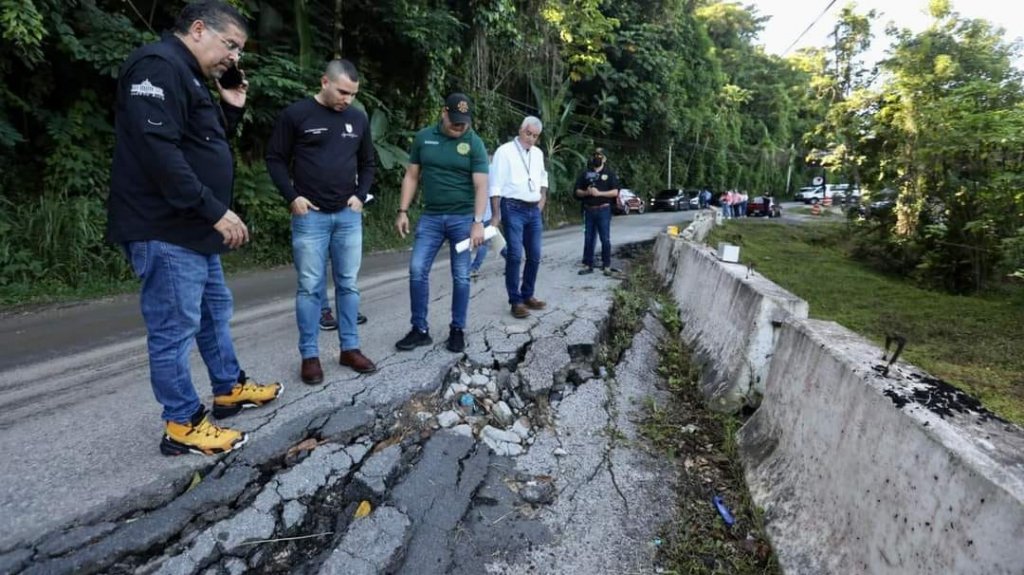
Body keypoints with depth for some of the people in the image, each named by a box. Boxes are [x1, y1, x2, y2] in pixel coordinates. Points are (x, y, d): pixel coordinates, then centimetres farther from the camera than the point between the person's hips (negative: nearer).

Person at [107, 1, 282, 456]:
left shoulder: (187, 76, 19)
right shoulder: (158, 67, -14)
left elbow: (205, 147, 23)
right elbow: (159, 151, -26)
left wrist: (230, 109, 11)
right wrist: (216, 210, -24)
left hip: (192, 228, 11)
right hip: (165, 231, -11)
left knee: (214, 311, 19)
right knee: (174, 328, -2)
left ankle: (230, 389, 35)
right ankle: (182, 426, 10)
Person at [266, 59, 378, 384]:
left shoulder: (358, 119, 8)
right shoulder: (296, 114, -3)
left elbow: (368, 163, 17)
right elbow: (275, 159, 1)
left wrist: (361, 195, 3)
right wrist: (292, 197, -9)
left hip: (348, 216, 4)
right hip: (310, 216, -3)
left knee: (348, 284, 7)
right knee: (310, 287, 0)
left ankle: (350, 349, 18)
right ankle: (309, 355, 11)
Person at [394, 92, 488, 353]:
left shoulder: (474, 143, -3)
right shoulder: (423, 137, 5)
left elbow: (481, 185, -10)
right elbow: (412, 176, 9)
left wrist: (478, 222, -20)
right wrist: (403, 211, 2)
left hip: (463, 217, -2)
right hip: (430, 216, 3)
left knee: (461, 276, 3)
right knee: (417, 270, -1)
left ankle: (457, 330, 17)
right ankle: (420, 329, 12)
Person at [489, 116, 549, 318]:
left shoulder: (538, 153, 14)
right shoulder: (505, 151, -6)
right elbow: (495, 185, -9)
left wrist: (542, 200, 17)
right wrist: (496, 214, -15)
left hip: (534, 210, 7)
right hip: (513, 209, -7)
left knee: (534, 256, 8)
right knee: (515, 256, -10)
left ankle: (528, 295, 21)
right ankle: (516, 301, -3)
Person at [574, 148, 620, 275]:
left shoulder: (609, 174, 4)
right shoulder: (585, 174, 12)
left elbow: (615, 192, -4)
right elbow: (578, 192, 10)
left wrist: (599, 193, -14)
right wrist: (586, 192, -11)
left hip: (603, 210, -3)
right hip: (589, 210, 3)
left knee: (605, 239, -2)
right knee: (589, 239, 6)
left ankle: (606, 266, 5)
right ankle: (588, 265, 12)